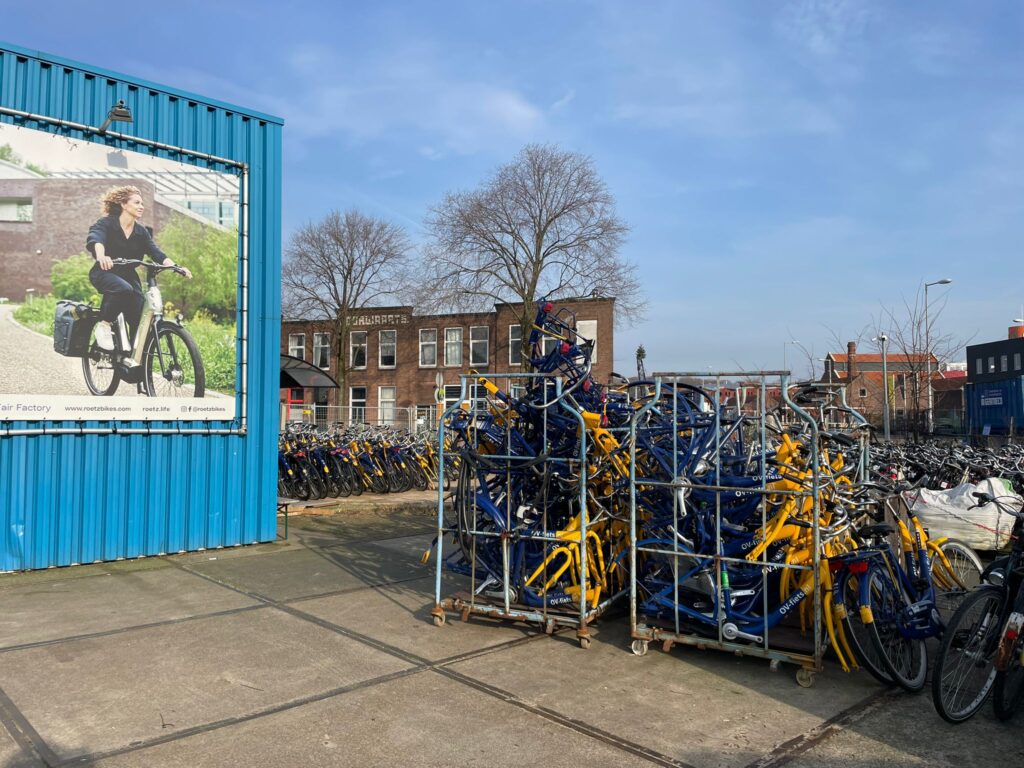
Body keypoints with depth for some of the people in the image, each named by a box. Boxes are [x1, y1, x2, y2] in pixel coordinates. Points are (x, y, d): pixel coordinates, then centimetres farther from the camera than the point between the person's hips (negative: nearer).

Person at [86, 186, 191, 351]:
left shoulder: (141, 231, 5)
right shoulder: (107, 223, -10)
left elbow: (156, 252, -7)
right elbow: (95, 239, -31)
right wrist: (101, 256, -55)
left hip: (128, 275, 5)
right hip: (104, 273, -5)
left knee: (141, 317, -13)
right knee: (124, 289, -38)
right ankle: (104, 325, -18)